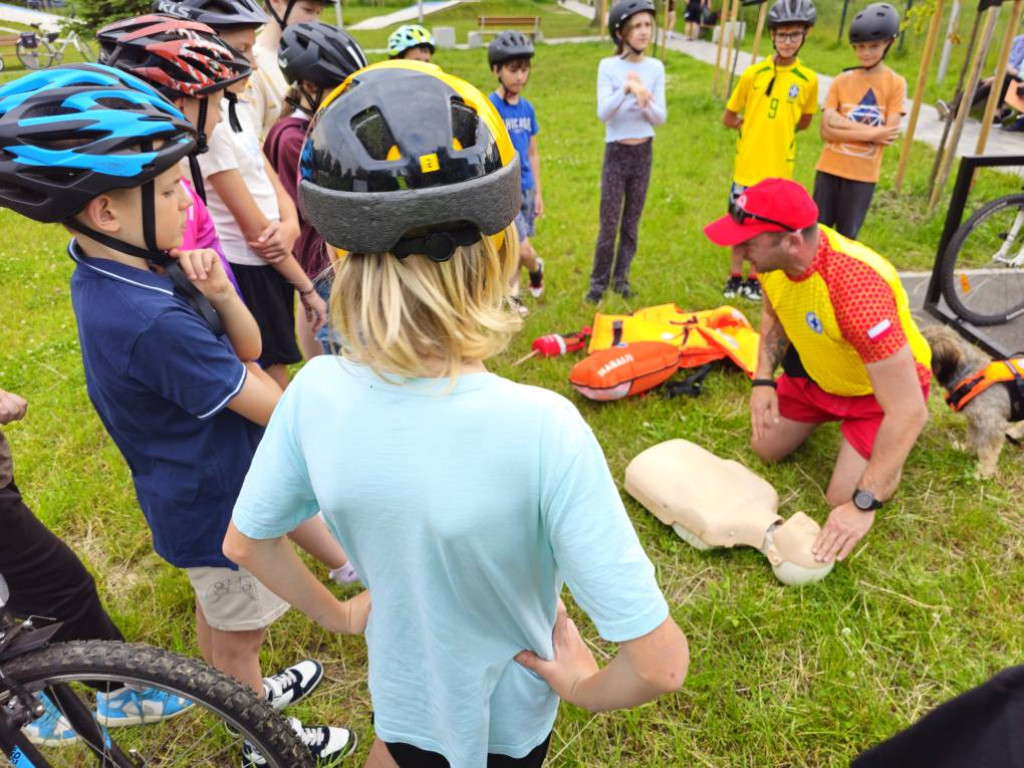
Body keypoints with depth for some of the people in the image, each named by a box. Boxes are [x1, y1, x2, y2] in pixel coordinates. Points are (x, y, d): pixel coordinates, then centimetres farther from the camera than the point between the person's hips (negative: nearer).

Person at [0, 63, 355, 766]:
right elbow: (273, 407, -25)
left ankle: (247, 694, 56)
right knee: (241, 631, 16)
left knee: (216, 607, 29)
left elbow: (248, 350, -5)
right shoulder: (155, 321, -36)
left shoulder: (117, 275, -6)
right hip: (225, 509, -8)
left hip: (190, 496, 9)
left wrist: (220, 297, -25)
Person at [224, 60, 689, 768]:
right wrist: (584, 689, -12)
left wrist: (339, 614, 6)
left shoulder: (316, 392, -26)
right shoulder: (543, 429, -39)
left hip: (400, 690, 1)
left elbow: (245, 541, -8)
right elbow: (660, 663, -33)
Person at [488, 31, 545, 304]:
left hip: (526, 189, 5)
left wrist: (538, 192, 13)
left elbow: (532, 154, 13)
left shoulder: (527, 108, 6)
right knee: (522, 249, -11)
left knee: (516, 248, 13)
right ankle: (536, 269, 19)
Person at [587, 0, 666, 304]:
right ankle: (599, 281, 13)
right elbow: (603, 114, -19)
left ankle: (621, 277, 22)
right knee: (609, 224, -1)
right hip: (616, 153, -3)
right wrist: (627, 89, -32)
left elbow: (660, 117, -3)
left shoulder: (655, 68, 1)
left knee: (631, 222, 10)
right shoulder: (608, 66, -8)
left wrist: (645, 99, -21)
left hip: (643, 152, 3)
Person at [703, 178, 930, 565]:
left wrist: (863, 504, -39)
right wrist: (763, 380, -12)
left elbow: (909, 410, -39)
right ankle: (827, 414, 35)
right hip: (817, 369, 6)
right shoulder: (774, 253, -22)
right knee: (765, 449, 11)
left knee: (844, 501, -10)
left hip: (880, 386, -6)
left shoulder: (856, 287, -43)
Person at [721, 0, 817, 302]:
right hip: (747, 164, 0)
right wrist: (754, 128, -1)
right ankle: (735, 276, 25)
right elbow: (728, 118, 3)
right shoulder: (753, 73, -4)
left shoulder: (808, 79, -3)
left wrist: (778, 132, 2)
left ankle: (754, 278, 26)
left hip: (778, 167, 0)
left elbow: (804, 121, 11)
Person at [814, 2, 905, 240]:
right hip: (830, 168, 1)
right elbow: (827, 131, -8)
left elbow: (889, 134, -11)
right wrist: (872, 133, -15)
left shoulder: (895, 84, -3)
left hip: (863, 174, -1)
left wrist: (842, 122, -15)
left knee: (846, 235, 8)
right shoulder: (841, 81, 0)